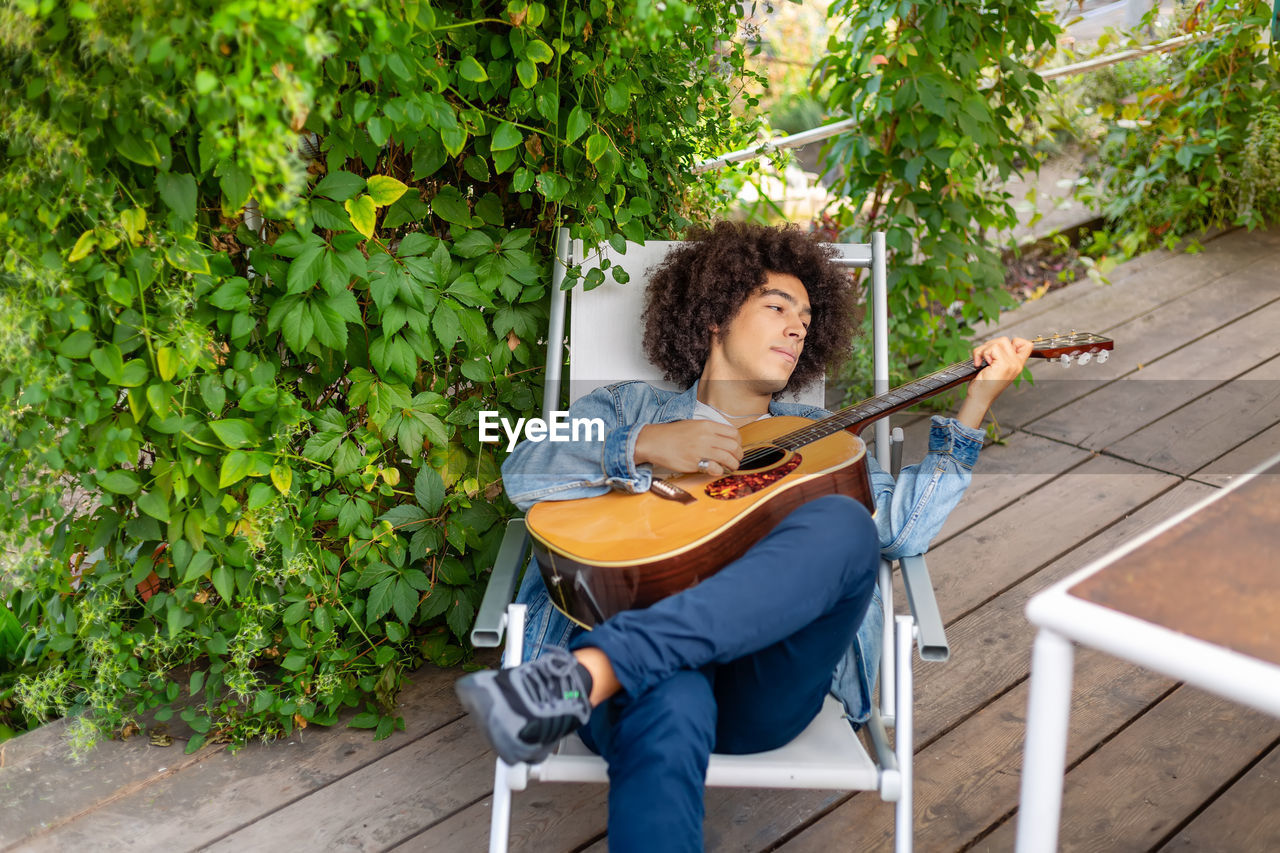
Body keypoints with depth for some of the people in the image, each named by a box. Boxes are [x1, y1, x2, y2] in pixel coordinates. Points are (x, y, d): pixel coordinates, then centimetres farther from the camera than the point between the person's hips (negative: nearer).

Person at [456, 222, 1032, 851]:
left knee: (844, 524, -30)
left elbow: (902, 528, 10)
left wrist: (977, 401, 7)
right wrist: (646, 446, -8)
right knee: (671, 709, -41)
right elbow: (523, 474, 6)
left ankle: (585, 677, -45)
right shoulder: (626, 407, 26)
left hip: (761, 681, 2)